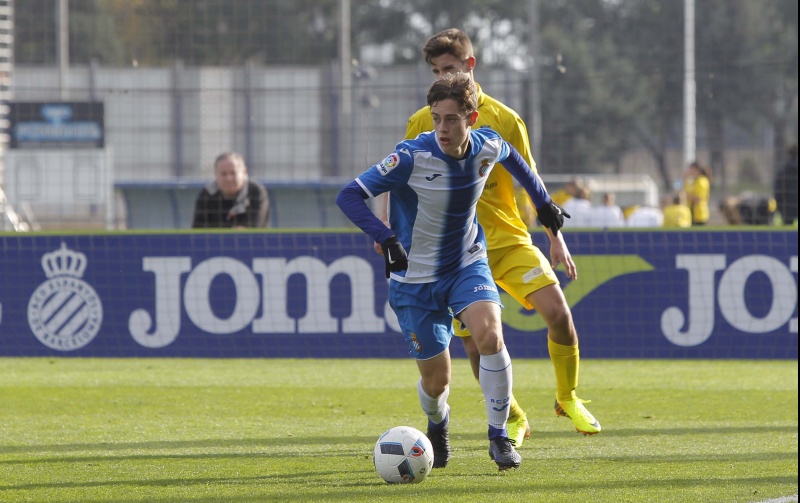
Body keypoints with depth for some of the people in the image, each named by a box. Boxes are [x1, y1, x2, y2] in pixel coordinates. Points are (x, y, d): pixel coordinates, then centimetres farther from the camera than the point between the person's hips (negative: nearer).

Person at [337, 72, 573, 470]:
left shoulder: (487, 146, -11)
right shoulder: (413, 156, -24)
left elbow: (516, 162, 14)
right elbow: (349, 196, -24)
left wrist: (554, 229, 17)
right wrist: (387, 240, -39)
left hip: (468, 265, 2)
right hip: (416, 278, -2)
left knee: (490, 336, -27)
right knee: (436, 381, 2)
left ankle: (499, 436, -9)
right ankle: (437, 423, 41)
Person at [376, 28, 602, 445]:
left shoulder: (504, 120, 0)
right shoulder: (422, 123, 1)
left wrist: (555, 236, -1)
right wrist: (387, 227, -2)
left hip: (510, 240, 0)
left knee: (558, 313, -15)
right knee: (475, 342, -7)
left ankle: (568, 399, 9)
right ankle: (513, 421, 16)